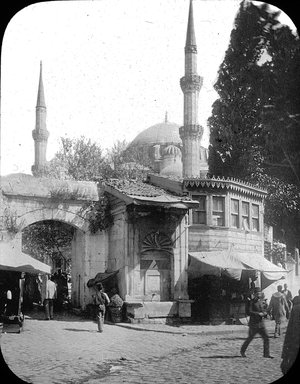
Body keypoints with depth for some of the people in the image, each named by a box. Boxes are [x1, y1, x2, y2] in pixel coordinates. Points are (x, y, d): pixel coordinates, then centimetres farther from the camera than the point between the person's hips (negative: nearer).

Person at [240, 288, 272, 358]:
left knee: (266, 338, -3)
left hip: (261, 324, 5)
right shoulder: (251, 302, -8)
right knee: (250, 338, 5)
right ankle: (242, 351, 25)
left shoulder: (262, 302, 10)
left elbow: (264, 312, 15)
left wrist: (264, 313, -8)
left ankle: (266, 354, 4)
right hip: (253, 324, -5)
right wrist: (258, 314, -22)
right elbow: (249, 312, -17)